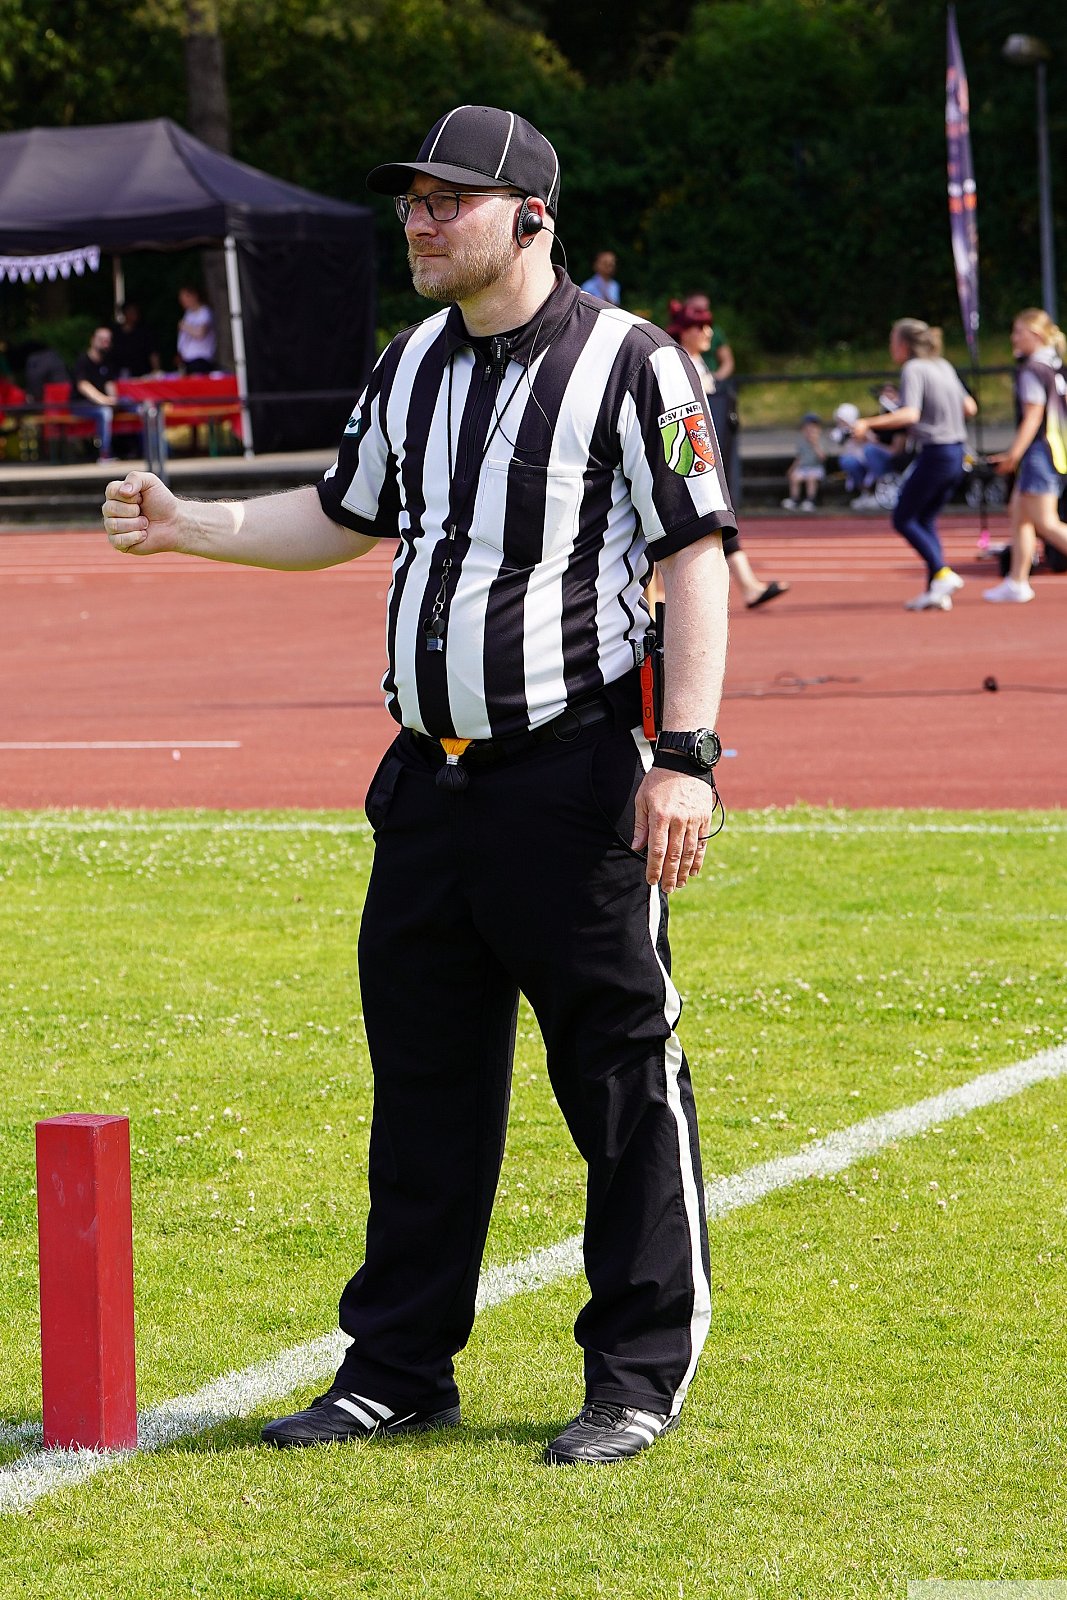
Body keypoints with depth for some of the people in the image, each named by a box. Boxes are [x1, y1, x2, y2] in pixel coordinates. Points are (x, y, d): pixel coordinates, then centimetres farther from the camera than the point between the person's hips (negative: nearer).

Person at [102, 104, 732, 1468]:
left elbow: (696, 555, -11)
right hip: (430, 780, 7)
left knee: (622, 1083, -1)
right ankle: (399, 1370, 20)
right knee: (422, 1075, 12)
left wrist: (686, 755, -18)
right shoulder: (414, 367, 13)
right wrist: (188, 526, 10)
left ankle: (641, 1378, 8)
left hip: (577, 779, -7)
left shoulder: (627, 363, -8)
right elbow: (344, 520, 25)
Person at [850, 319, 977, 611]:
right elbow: (969, 407, 18)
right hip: (956, 454, 8)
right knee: (925, 520, 15)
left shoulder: (913, 370, -11)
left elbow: (910, 414, -25)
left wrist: (868, 423, -26)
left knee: (903, 519, 3)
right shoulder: (944, 367, 13)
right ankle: (936, 592, 9)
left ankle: (942, 573, -11)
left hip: (935, 453, -8)